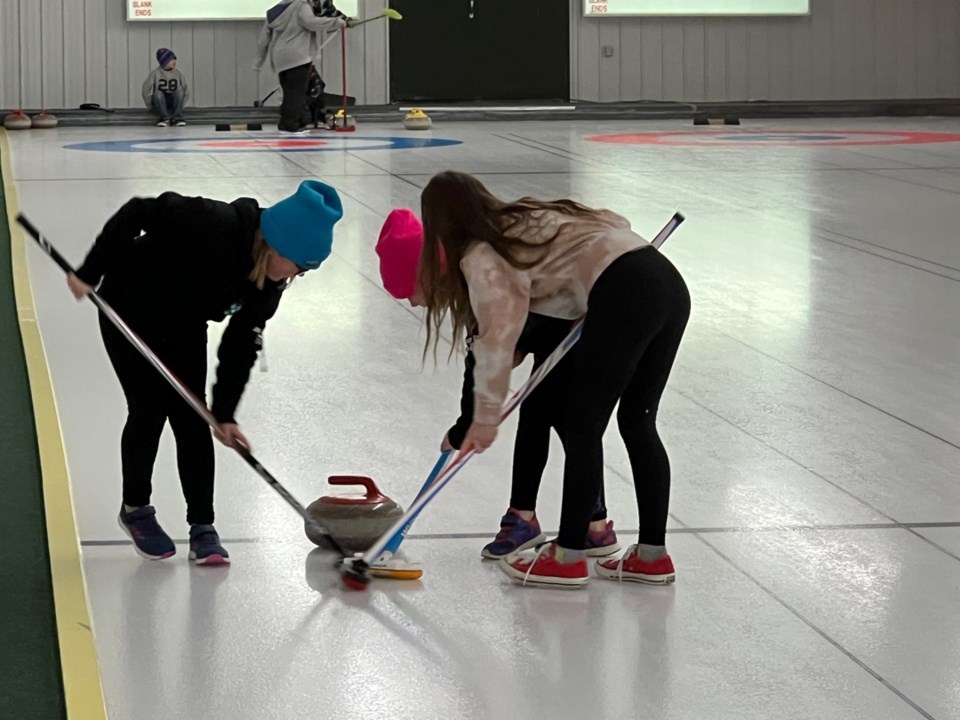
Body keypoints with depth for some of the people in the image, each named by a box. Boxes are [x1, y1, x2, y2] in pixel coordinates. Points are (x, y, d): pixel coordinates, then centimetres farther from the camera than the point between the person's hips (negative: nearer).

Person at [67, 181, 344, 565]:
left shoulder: (269, 287, -15)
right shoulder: (213, 225, -37)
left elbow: (241, 346, -10)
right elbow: (138, 213, -33)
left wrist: (225, 413, -14)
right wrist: (91, 272, -30)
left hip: (185, 328, 6)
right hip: (130, 313, -5)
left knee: (192, 420, -1)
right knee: (149, 411, -5)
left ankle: (202, 527, 4)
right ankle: (135, 508, 17)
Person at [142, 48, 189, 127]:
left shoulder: (178, 74, 1)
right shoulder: (155, 73, -5)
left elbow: (187, 91, 5)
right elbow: (145, 90, -3)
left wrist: (179, 104, -1)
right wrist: (151, 104, -4)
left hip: (173, 103, 2)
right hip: (159, 103, -2)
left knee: (179, 91, -26)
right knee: (158, 93, -32)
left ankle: (177, 117, -28)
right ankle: (165, 118, -33)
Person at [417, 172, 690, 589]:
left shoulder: (482, 256, 1)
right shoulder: (527, 221, 26)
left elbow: (497, 337, -6)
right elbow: (615, 223, 31)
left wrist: (485, 417, 0)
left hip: (625, 296, -9)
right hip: (671, 285, 9)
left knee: (583, 423, 3)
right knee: (638, 422, 16)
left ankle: (568, 558, 9)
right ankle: (652, 555, 19)